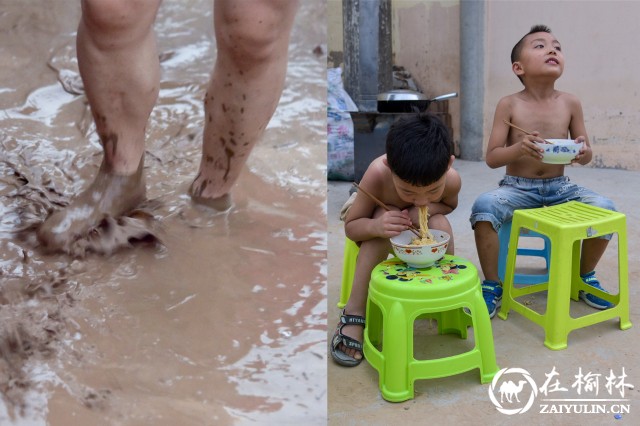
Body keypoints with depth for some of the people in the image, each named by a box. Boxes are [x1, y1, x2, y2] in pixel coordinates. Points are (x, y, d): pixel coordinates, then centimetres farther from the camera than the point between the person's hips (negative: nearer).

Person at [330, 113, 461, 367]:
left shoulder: (451, 179, -32)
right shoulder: (377, 174, -39)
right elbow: (350, 227, -27)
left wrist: (428, 208, -29)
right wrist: (376, 226, -51)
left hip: (421, 229, 2)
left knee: (439, 223, -30)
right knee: (382, 222, -34)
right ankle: (354, 314, -29)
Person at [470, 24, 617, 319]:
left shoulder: (571, 104, 2)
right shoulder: (509, 105, -5)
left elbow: (586, 155, 8)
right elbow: (491, 158, -7)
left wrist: (584, 152, -17)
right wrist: (519, 149, -27)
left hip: (560, 187, 3)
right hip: (518, 187, -3)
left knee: (605, 209, -20)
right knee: (484, 205, -32)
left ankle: (585, 277, 9)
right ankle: (492, 286, -13)